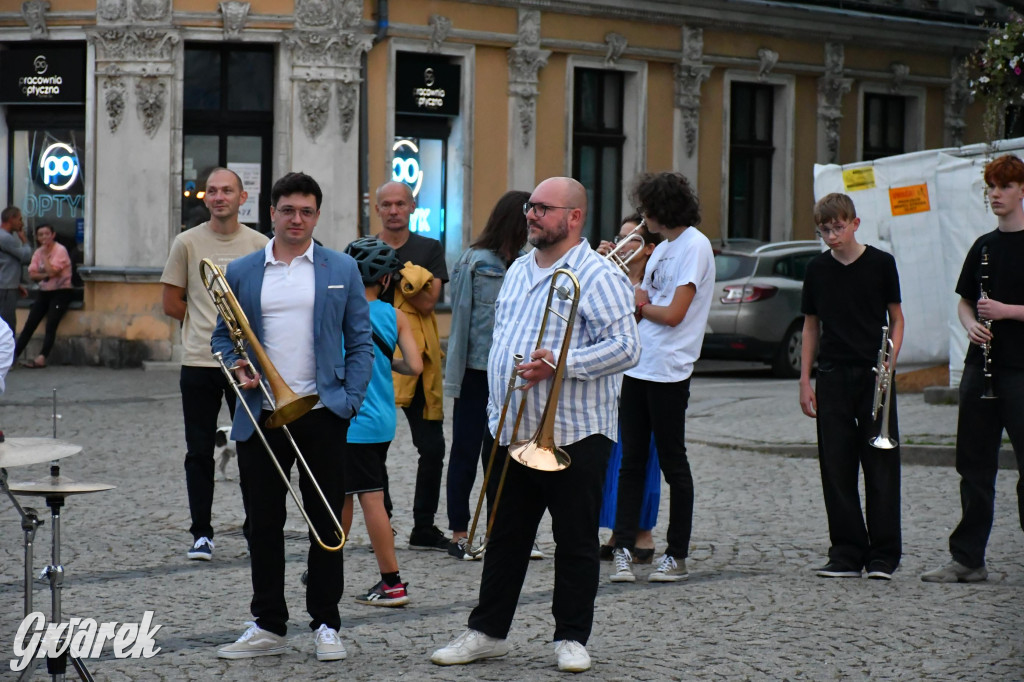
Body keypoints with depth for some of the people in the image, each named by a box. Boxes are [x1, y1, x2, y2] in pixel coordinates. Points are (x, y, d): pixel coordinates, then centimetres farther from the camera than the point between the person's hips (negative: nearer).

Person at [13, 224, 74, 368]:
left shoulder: (60, 250, -10)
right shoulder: (38, 252, 10)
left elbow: (52, 271, -21)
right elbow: (32, 274, 2)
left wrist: (45, 254, -13)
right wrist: (46, 275, -15)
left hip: (61, 292, -6)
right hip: (44, 292, 6)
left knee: (51, 324, -20)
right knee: (30, 324, -4)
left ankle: (42, 358, -26)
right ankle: (14, 355, -7)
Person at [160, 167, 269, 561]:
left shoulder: (259, 245, 4)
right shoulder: (187, 243, 2)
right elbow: (171, 304, 8)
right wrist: (206, 326, 9)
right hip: (198, 363, 0)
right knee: (199, 453, 2)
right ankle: (201, 533, 9)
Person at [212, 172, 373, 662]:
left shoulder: (341, 270, 6)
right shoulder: (241, 273, 9)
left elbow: (360, 343, 6)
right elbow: (222, 336, 14)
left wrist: (350, 400, -5)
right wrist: (236, 367, -7)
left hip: (322, 414, -1)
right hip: (260, 415, 1)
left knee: (326, 524, 3)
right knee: (263, 525, 5)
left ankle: (326, 625, 11)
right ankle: (268, 626, 13)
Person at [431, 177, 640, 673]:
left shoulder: (598, 277, -9)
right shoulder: (519, 270, 16)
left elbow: (625, 348, -17)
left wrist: (561, 363, -24)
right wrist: (497, 409, 17)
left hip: (574, 438, -7)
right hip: (512, 432, 7)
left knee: (576, 543, 3)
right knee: (505, 539, 11)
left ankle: (571, 637, 12)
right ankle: (488, 631, 18)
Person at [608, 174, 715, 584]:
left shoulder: (694, 246, -11)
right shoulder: (662, 249, 17)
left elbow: (673, 314, -17)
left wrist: (641, 305, -1)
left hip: (668, 372, -8)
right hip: (638, 366, 8)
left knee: (673, 464, 1)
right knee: (631, 463, 3)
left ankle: (677, 556, 8)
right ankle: (623, 550, 2)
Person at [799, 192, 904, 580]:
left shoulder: (880, 264, 0)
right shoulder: (817, 270, 7)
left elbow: (896, 318, 6)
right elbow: (811, 327, 13)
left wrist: (890, 362, -8)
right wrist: (805, 380, 7)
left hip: (874, 376, -3)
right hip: (833, 377, 3)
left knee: (881, 465, -3)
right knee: (836, 468, 2)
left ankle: (883, 555, 1)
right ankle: (847, 554, 8)